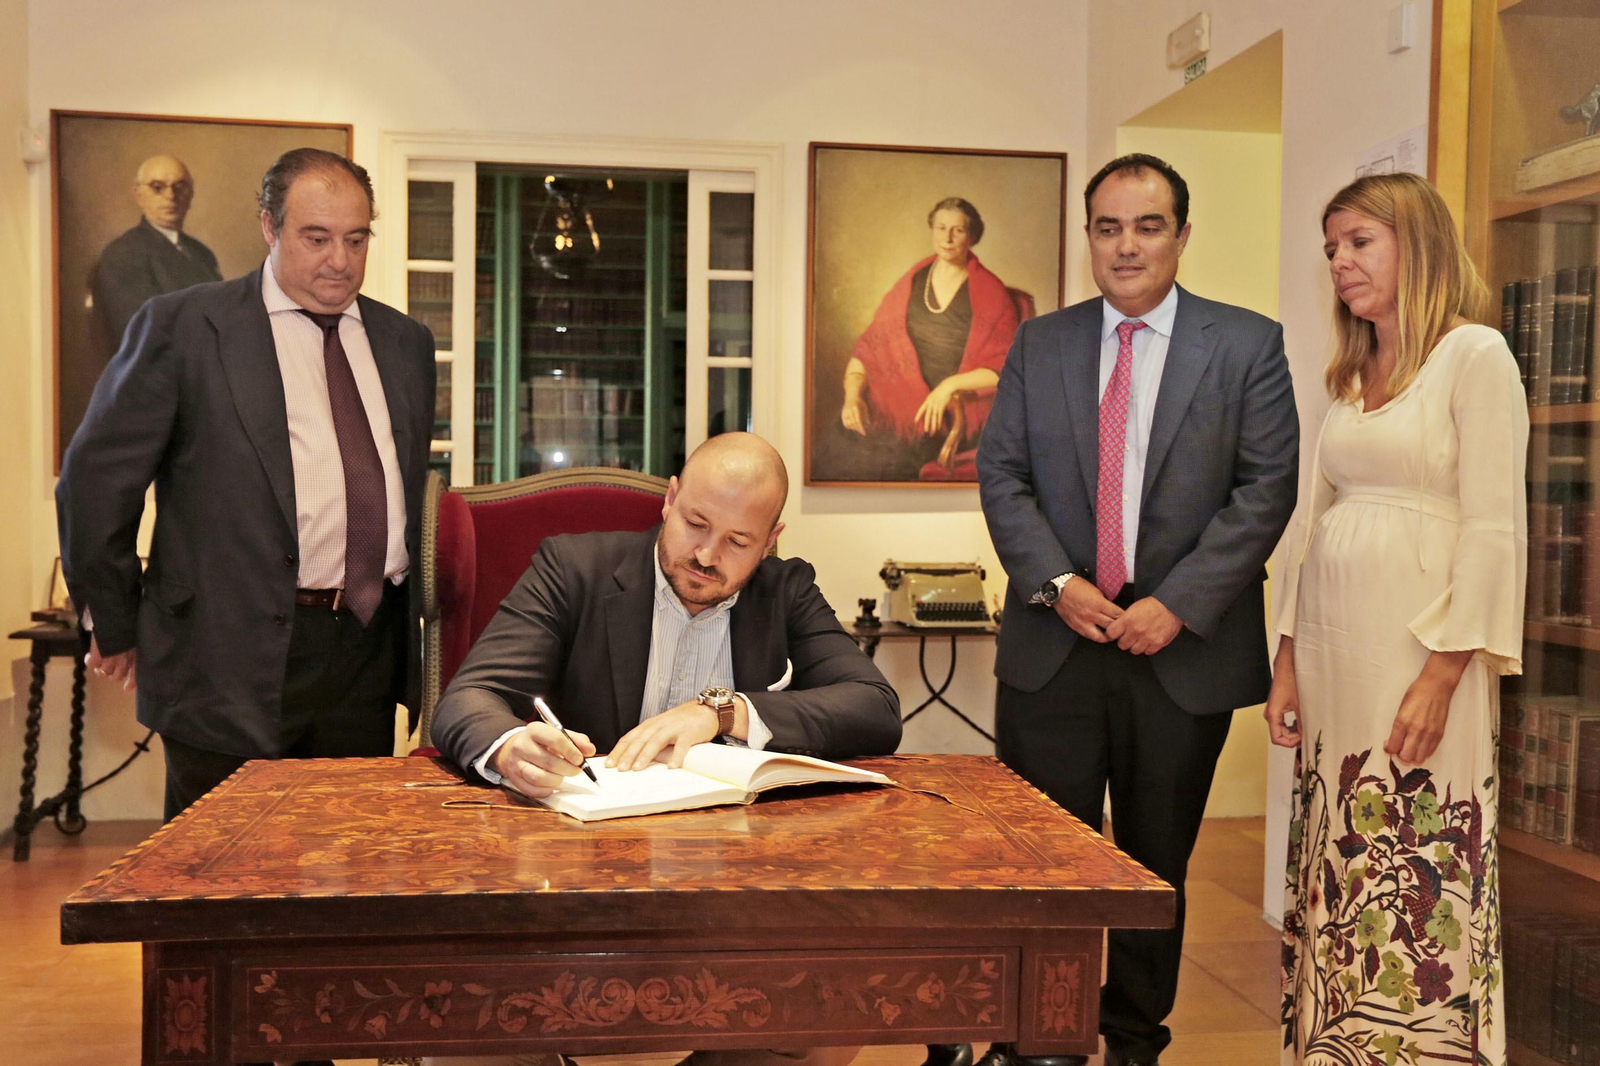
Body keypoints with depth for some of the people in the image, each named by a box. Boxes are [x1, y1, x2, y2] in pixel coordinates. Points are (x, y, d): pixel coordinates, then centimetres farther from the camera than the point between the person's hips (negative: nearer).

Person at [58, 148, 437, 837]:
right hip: (233, 662, -4)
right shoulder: (181, 327, -2)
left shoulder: (405, 342, 13)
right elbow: (95, 481, -1)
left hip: (371, 651, 4)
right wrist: (116, 627, 3)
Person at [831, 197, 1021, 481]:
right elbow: (869, 348, 11)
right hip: (898, 409, 4)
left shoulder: (990, 295, 3)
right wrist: (852, 393, -6)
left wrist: (951, 385, -14)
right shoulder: (911, 284, 15)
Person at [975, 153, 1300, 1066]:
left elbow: (1267, 488, -5)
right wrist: (1056, 582, -12)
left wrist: (1177, 604, -14)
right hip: (1054, 644, 1)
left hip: (1183, 651, -1)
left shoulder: (1248, 345, 1)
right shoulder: (1039, 345, 8)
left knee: (1158, 860, 13)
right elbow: (1002, 475, 3)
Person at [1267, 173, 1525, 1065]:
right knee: (1338, 876, 10)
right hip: (1333, 647, 7)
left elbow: (1493, 526, -11)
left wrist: (1442, 673, -18)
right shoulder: (1352, 374, 16)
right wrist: (1289, 659, 10)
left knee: (1418, 882, -2)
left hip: (1416, 654, -7)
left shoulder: (1475, 356, -4)